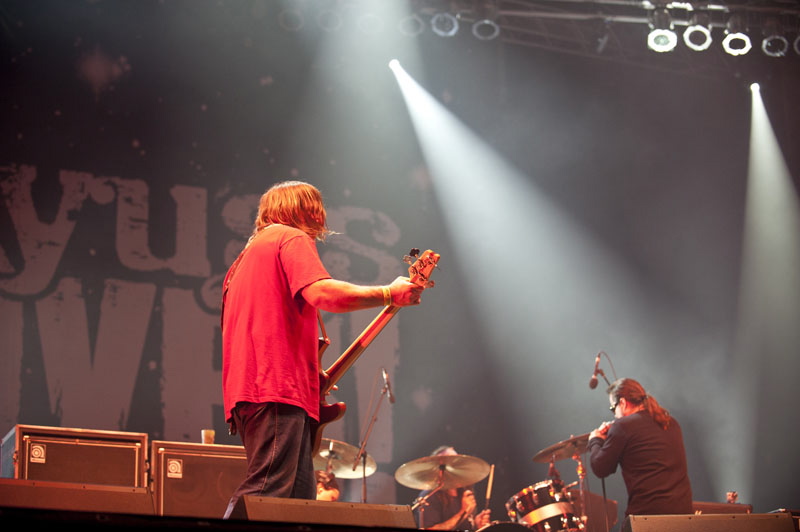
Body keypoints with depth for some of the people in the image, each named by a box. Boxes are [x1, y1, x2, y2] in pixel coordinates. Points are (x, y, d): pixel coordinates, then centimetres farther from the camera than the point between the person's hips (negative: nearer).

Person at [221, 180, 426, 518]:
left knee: (299, 500, 5)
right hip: (278, 390, -10)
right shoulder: (292, 239, 3)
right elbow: (322, 293, -17)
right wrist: (389, 295, -6)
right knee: (265, 494, -20)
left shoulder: (247, 256, 30)